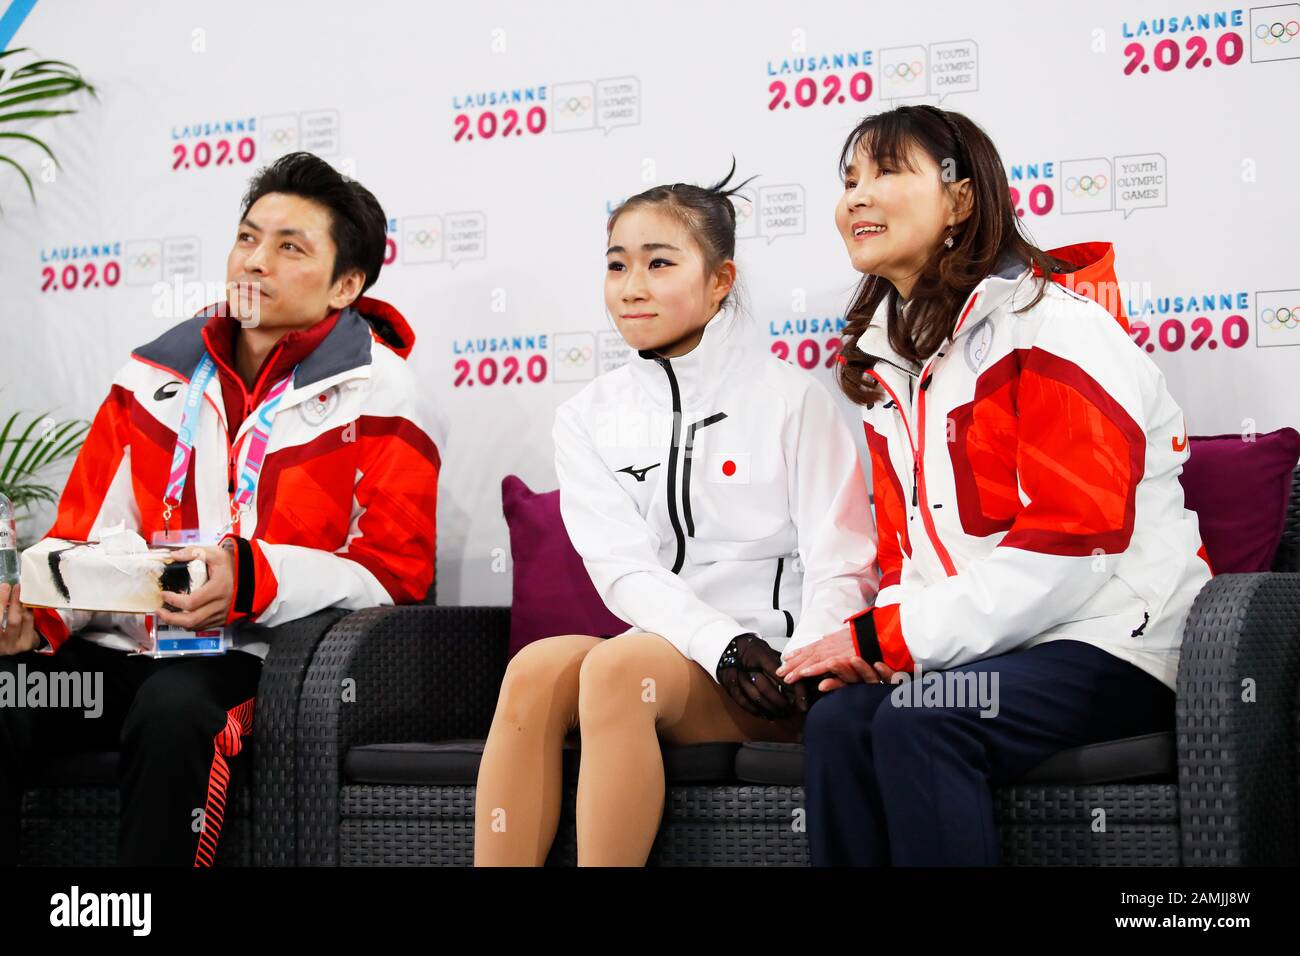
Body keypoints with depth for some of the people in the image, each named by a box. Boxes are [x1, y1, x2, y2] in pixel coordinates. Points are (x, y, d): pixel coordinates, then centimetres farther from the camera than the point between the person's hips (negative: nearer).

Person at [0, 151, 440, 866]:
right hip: (117, 648, 4)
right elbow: (87, 531, 16)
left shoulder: (372, 391, 3)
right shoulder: (156, 372, 16)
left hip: (251, 659, -4)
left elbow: (396, 567, -5)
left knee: (173, 707, -37)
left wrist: (253, 579, -20)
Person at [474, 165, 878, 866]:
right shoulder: (587, 418, 12)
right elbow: (621, 569, -1)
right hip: (665, 649, 3)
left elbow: (841, 570, -3)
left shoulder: (790, 398, 3)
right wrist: (725, 645, -18)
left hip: (778, 662, -3)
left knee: (620, 666, -33)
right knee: (537, 667, -29)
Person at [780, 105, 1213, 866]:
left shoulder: (1050, 320, -8)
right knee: (837, 723, -24)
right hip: (987, 649, 6)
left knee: (919, 717, -32)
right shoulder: (893, 360, 16)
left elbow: (1073, 539, -17)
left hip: (1113, 636, -6)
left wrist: (892, 635, -18)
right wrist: (873, 646, -8)